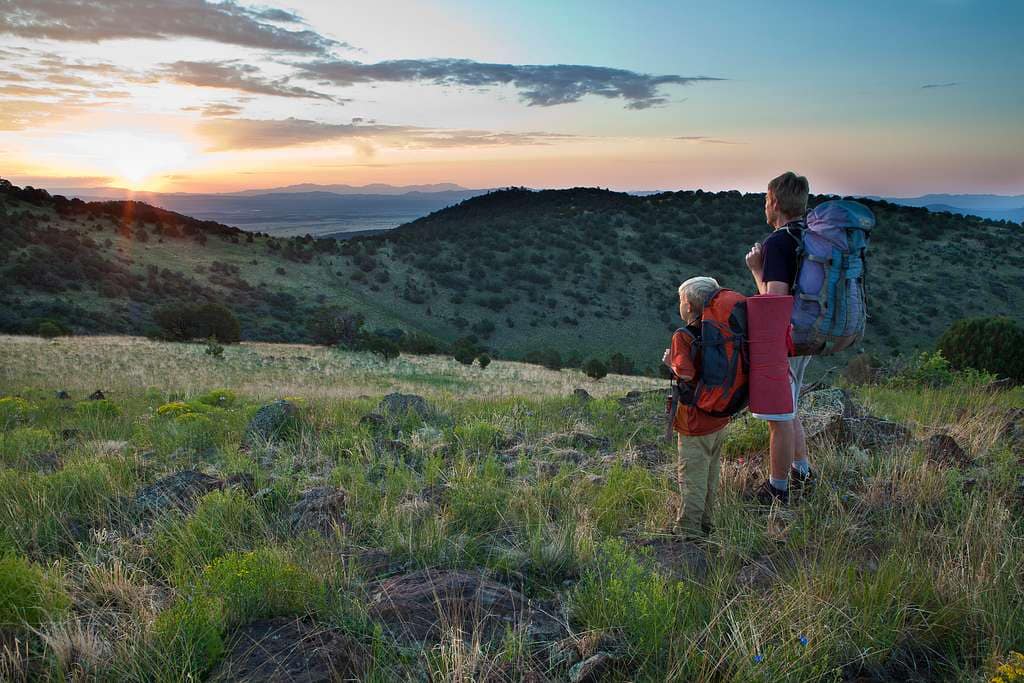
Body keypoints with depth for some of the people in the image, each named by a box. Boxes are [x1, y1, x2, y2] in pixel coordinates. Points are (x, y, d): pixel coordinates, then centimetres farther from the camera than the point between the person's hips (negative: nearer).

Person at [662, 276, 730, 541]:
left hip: (695, 422, -7)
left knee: (692, 477, 4)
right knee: (711, 475, 18)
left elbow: (686, 373, -32)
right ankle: (704, 526, 31)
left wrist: (671, 362, -12)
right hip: (720, 419, 7)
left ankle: (690, 531, 12)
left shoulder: (682, 337, -18)